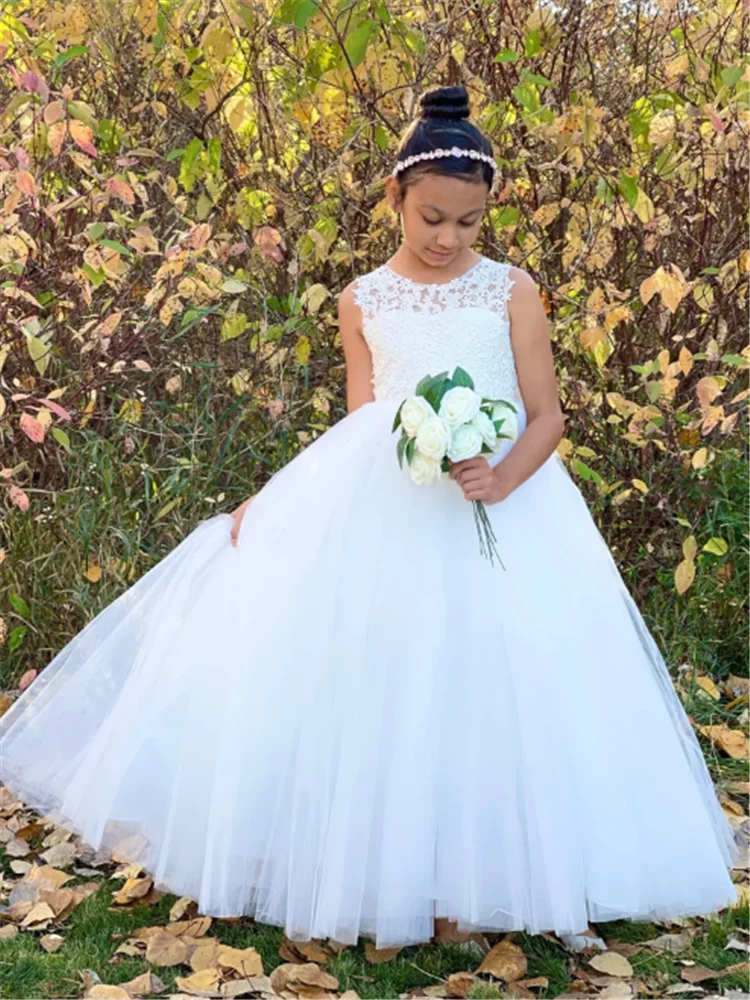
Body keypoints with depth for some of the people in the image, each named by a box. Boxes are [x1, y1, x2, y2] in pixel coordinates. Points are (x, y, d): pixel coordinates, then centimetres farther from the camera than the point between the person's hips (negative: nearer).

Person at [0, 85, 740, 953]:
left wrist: (504, 477, -21)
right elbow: (358, 429, 12)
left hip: (498, 509, -1)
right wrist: (278, 502, 4)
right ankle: (378, 883, 12)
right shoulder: (364, 301, 10)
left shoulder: (511, 290, 4)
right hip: (382, 512, 2)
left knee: (486, 688, -3)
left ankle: (464, 888, 12)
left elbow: (546, 415, -1)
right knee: (374, 686, -1)